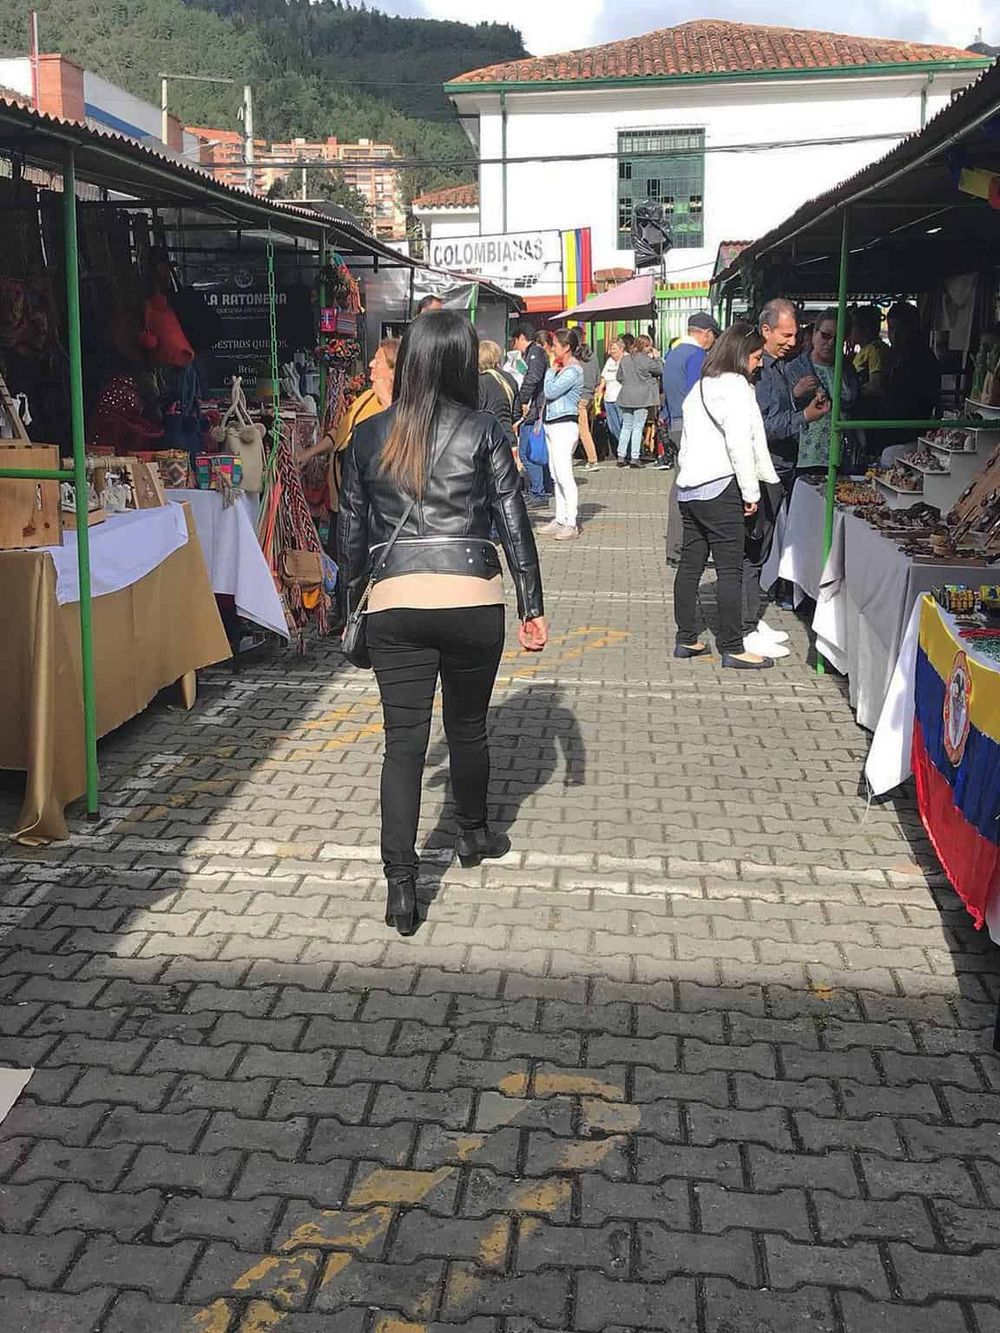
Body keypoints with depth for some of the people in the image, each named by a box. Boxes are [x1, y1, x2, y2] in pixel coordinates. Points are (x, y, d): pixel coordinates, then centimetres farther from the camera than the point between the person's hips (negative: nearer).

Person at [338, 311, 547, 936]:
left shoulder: (368, 437, 6)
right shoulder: (483, 432, 0)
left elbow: (352, 529, 11)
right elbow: (514, 523, 0)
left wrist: (352, 600, 22)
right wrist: (533, 607, 5)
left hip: (394, 605, 1)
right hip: (473, 602, -1)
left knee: (404, 740, 3)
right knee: (468, 727, 18)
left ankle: (401, 885, -4)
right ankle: (474, 835, 40)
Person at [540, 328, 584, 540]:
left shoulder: (572, 371, -13)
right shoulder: (563, 369, 16)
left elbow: (550, 391, -17)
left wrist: (551, 370, -7)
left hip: (564, 425, -10)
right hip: (552, 425, 10)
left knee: (564, 475, -11)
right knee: (556, 475, 11)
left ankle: (571, 524, -10)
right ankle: (560, 519, 17)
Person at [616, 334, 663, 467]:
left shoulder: (624, 359, 8)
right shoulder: (645, 359, -11)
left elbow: (620, 376, 14)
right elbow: (659, 371, -2)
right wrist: (657, 357, 9)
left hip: (626, 397, 5)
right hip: (642, 398, -5)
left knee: (626, 427, 11)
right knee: (638, 428, -2)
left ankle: (621, 457, 9)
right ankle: (634, 458, -4)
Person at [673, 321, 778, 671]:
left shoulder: (701, 386, 18)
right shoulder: (734, 386, -8)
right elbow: (740, 443, -15)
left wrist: (687, 473, 15)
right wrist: (751, 491, -11)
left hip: (689, 486, 9)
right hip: (719, 487, -9)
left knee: (691, 563, 12)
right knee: (730, 569, -5)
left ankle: (686, 639, 18)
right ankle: (732, 648, -2)